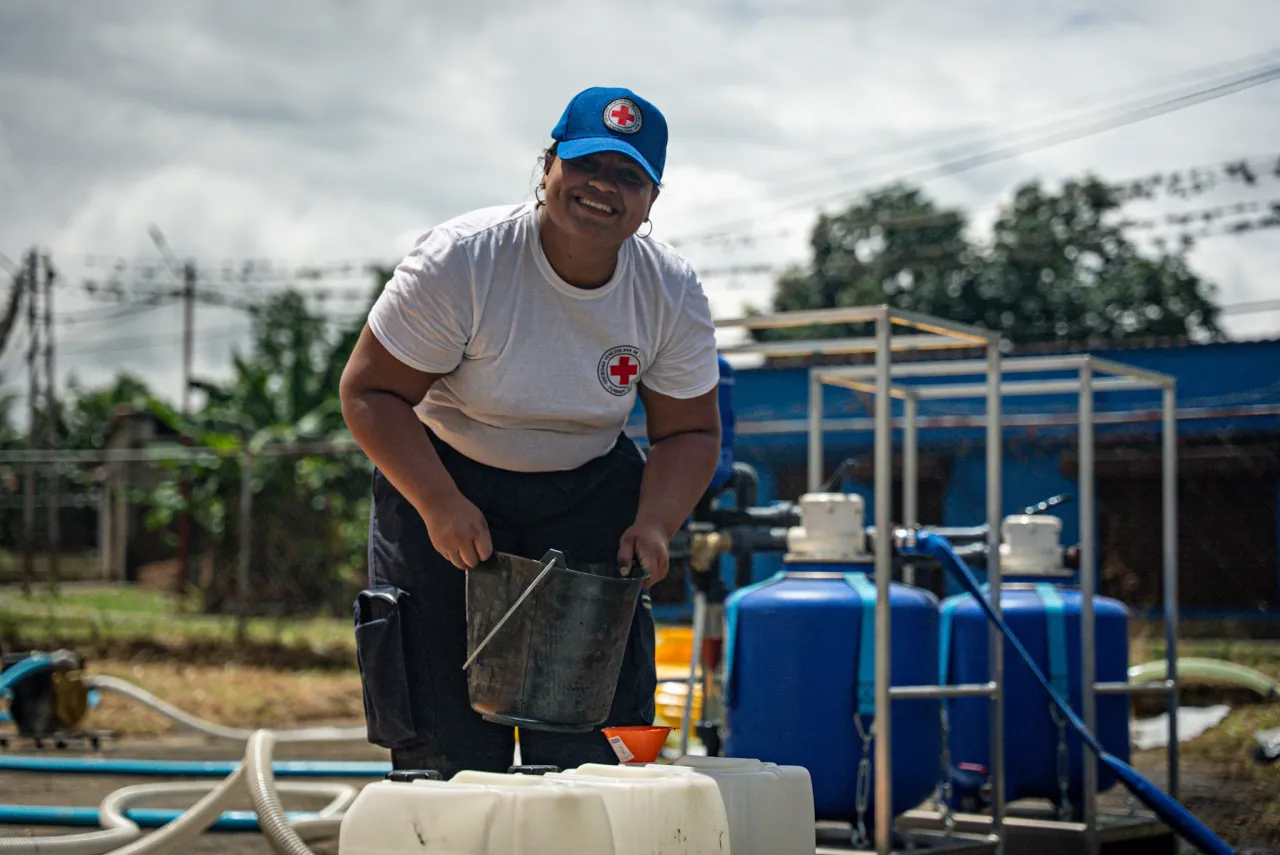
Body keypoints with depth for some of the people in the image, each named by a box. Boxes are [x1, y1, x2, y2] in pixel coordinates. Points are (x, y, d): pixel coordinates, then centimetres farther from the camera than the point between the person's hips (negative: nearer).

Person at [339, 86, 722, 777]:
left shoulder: (673, 292, -9)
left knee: (586, 733, -5)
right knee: (446, 738, -9)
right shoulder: (458, 261, -21)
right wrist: (438, 505, -29)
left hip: (591, 490, 3)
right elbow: (370, 391, -18)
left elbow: (689, 431, 1)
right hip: (443, 480, -3)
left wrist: (655, 524, -18)